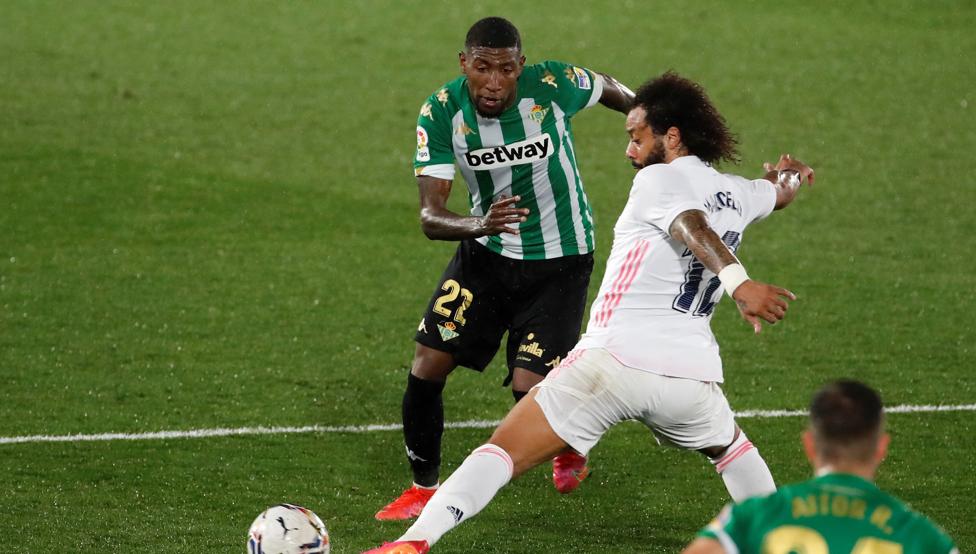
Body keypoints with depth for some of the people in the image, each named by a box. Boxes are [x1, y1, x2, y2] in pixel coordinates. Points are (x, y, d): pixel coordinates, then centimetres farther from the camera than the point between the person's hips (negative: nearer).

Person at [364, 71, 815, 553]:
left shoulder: (659, 180, -1)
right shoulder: (737, 194, 17)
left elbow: (694, 227, -22)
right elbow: (781, 193, 41)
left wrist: (738, 282, -40)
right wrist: (789, 175, 65)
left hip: (616, 356, -5)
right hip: (691, 372, 5)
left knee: (503, 451, -7)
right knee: (730, 447, 37)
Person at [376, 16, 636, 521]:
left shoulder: (553, 86, -24)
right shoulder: (441, 113, -19)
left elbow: (607, 88, 1)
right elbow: (430, 216, -24)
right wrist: (479, 225, -46)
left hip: (559, 260, -3)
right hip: (486, 250, 3)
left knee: (530, 388, -11)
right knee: (428, 363, -7)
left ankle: (570, 451, 24)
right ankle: (423, 488, 14)